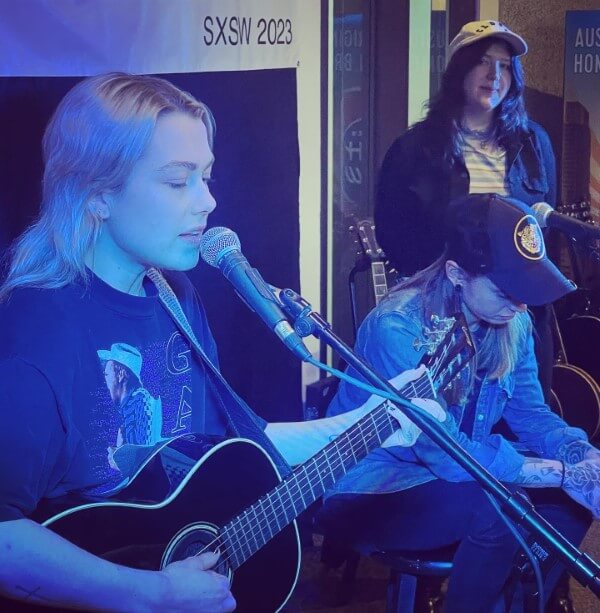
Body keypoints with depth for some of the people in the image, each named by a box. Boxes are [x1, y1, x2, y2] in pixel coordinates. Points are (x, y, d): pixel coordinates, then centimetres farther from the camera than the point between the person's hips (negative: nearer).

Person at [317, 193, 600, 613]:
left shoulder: (512, 323, -6)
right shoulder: (397, 328, -29)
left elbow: (529, 413, 1)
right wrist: (564, 472, -31)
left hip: (459, 473, 8)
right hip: (372, 491, -7)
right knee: (496, 507, -32)